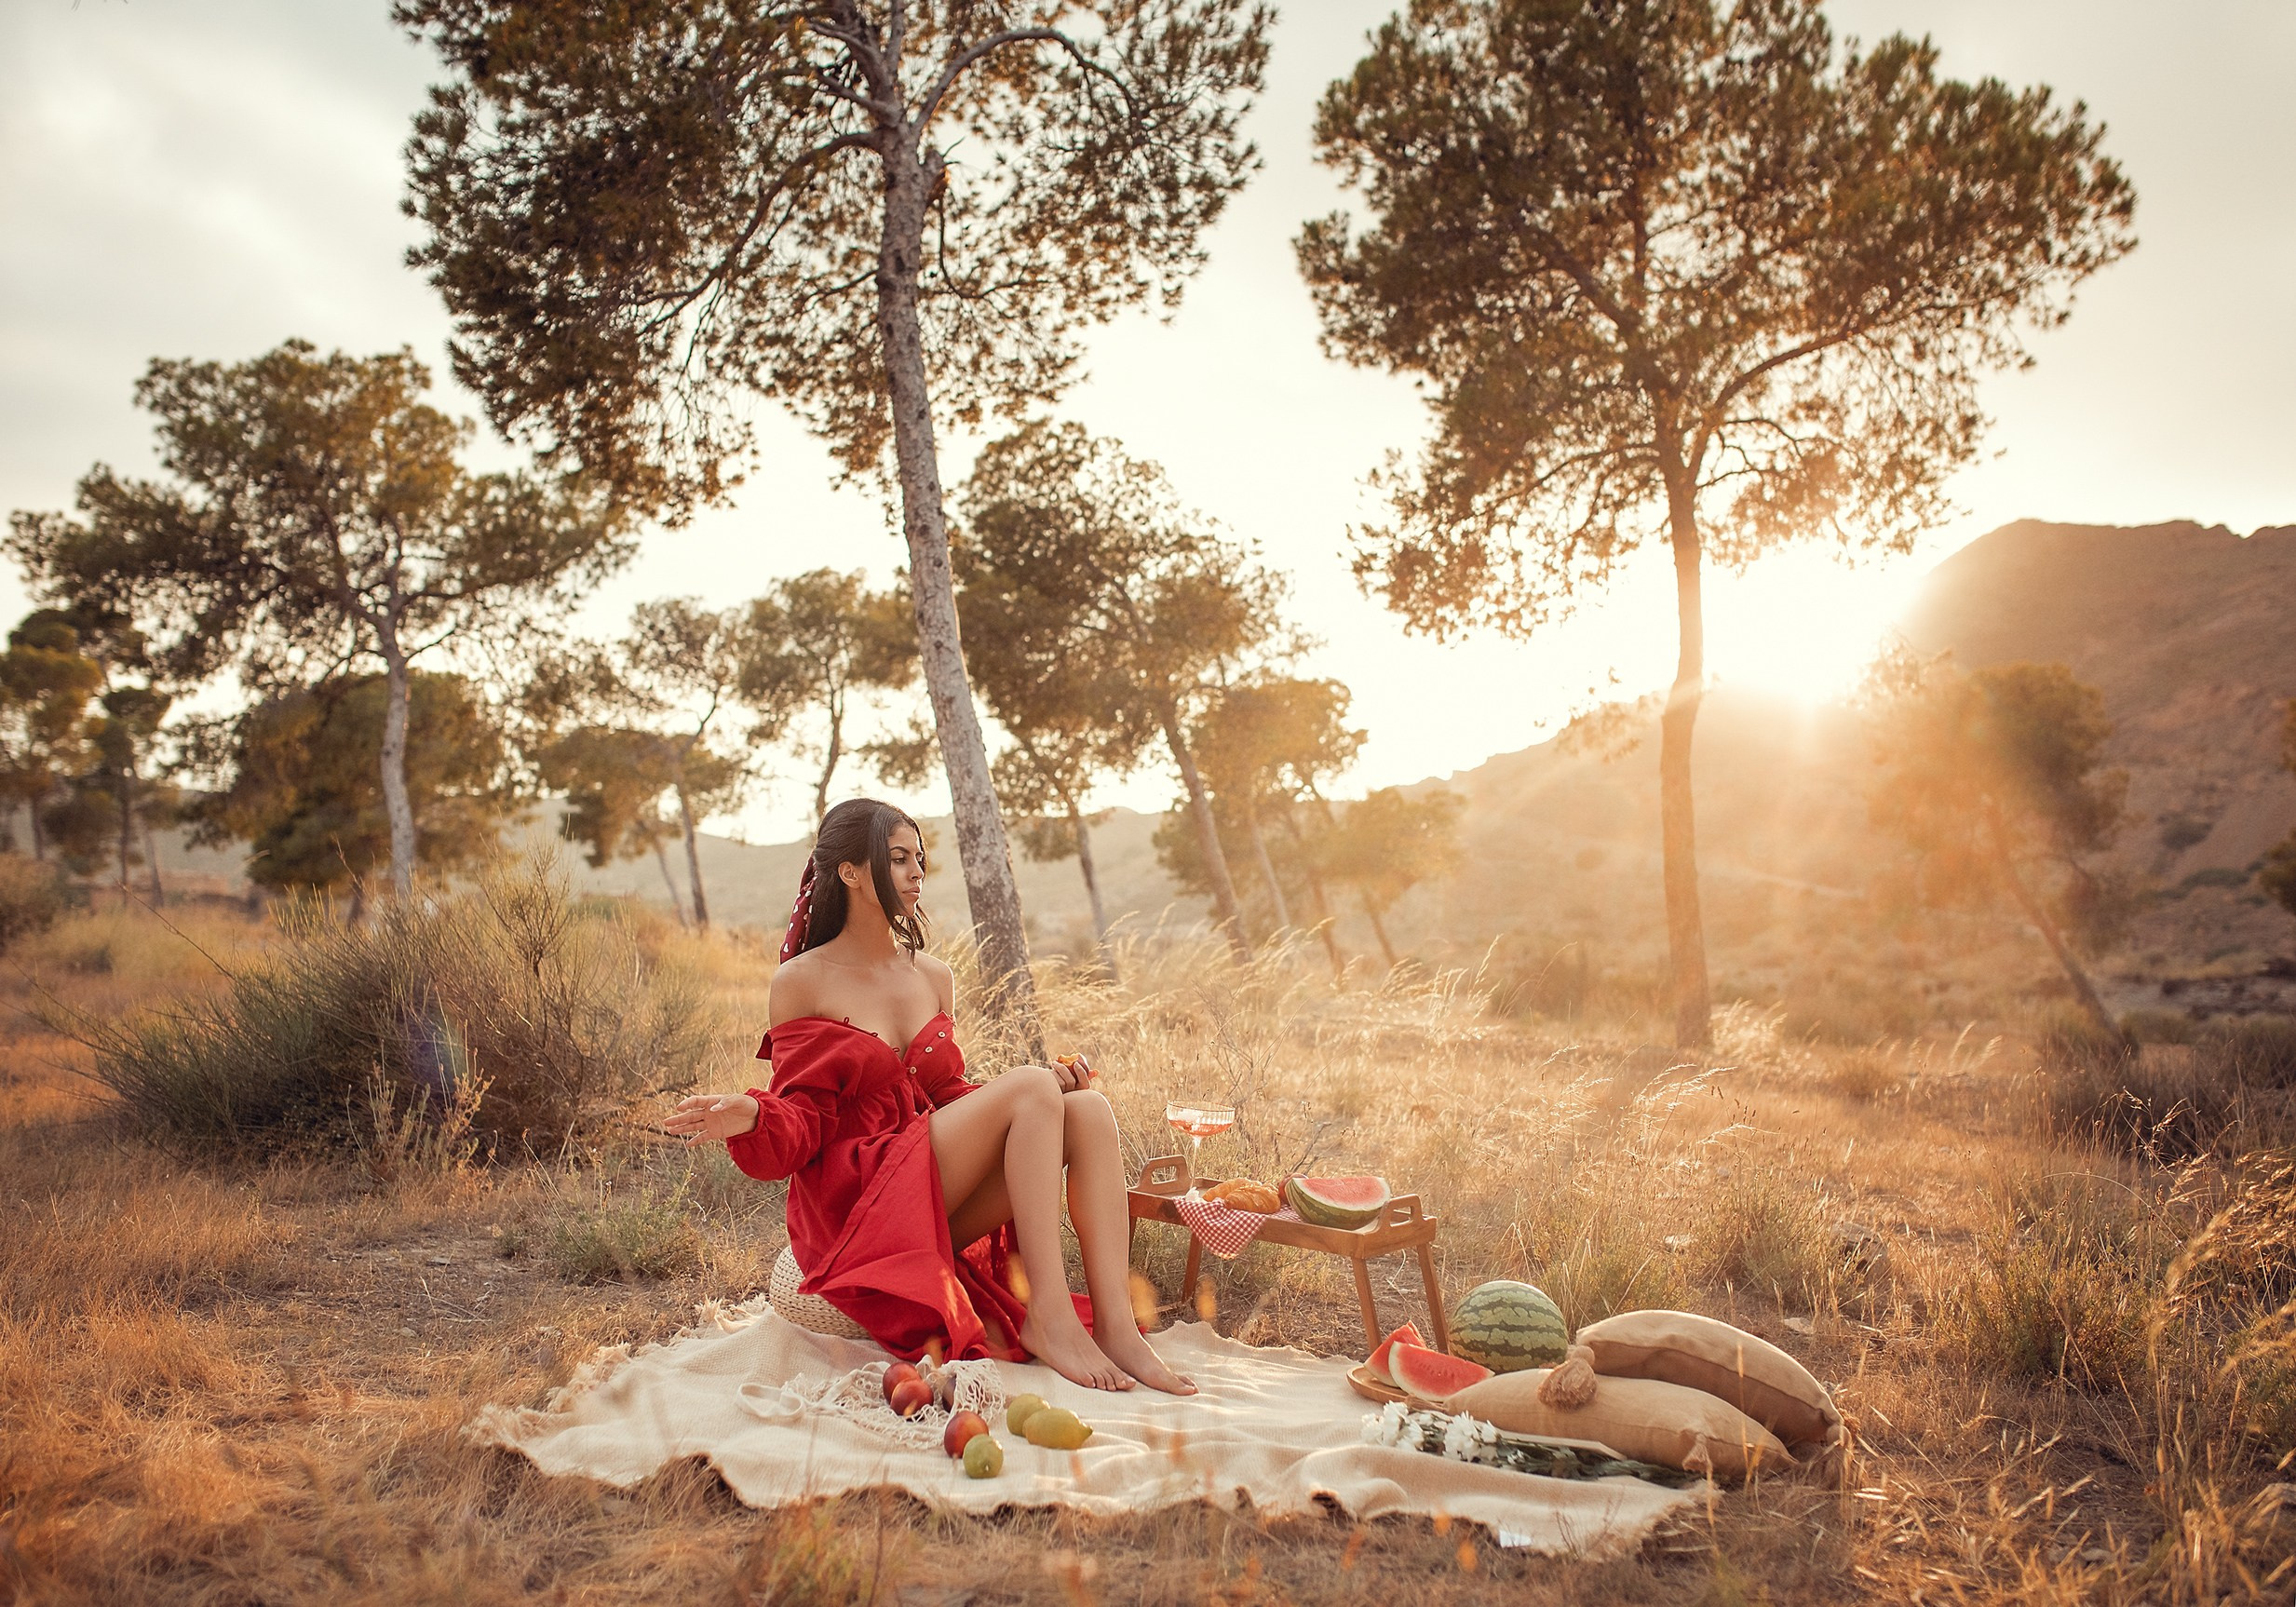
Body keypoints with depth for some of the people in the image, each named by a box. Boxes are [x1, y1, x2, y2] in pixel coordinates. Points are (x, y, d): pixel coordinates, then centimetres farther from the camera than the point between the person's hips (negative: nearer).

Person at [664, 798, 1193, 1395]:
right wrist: (752, 1117, -26)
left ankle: (1116, 1325, -27)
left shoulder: (934, 977, 14)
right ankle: (1048, 1318, -27)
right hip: (858, 1202, -6)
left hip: (943, 1201, 6)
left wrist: (1043, 1088, 2)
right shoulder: (802, 983, -2)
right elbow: (803, 1122, -3)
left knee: (1087, 1107, -19)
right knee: (1028, 1084, -25)